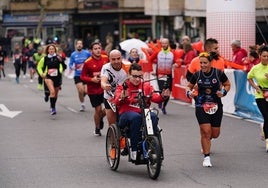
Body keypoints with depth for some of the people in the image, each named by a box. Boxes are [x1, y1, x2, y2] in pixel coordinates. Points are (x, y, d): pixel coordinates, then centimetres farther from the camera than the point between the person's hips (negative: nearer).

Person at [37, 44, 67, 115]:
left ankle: (53, 106, 39)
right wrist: (42, 74, -1)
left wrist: (61, 61, -23)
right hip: (49, 77, -1)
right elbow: (39, 67, 14)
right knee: (52, 92, -23)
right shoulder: (45, 58, 0)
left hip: (57, 77, 1)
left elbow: (64, 67, -6)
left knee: (55, 94, 15)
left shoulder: (58, 57, -4)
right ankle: (53, 109, -23)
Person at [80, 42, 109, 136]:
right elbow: (82, 76, -5)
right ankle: (97, 128, 25)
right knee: (98, 109, 1)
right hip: (93, 90, -3)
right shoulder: (88, 62, -11)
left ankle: (101, 118, 26)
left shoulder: (106, 58, -1)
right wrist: (92, 79, -19)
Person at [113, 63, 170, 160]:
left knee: (153, 117, -31)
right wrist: (122, 97, -33)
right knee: (136, 117, -37)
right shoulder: (123, 87, 6)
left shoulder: (146, 86, 15)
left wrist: (162, 96, -22)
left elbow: (155, 97, 0)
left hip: (143, 113, 3)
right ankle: (134, 150, -31)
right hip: (126, 115, -2)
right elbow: (116, 101, -10)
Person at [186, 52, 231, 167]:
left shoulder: (218, 73, -7)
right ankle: (206, 157, -2)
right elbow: (189, 86, 10)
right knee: (206, 131, -13)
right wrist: (189, 92, -11)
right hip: (201, 106, -1)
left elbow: (227, 84, 8)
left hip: (216, 106, 1)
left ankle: (205, 142, 46)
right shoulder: (197, 75, -4)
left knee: (215, 134, 9)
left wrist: (223, 92, -11)